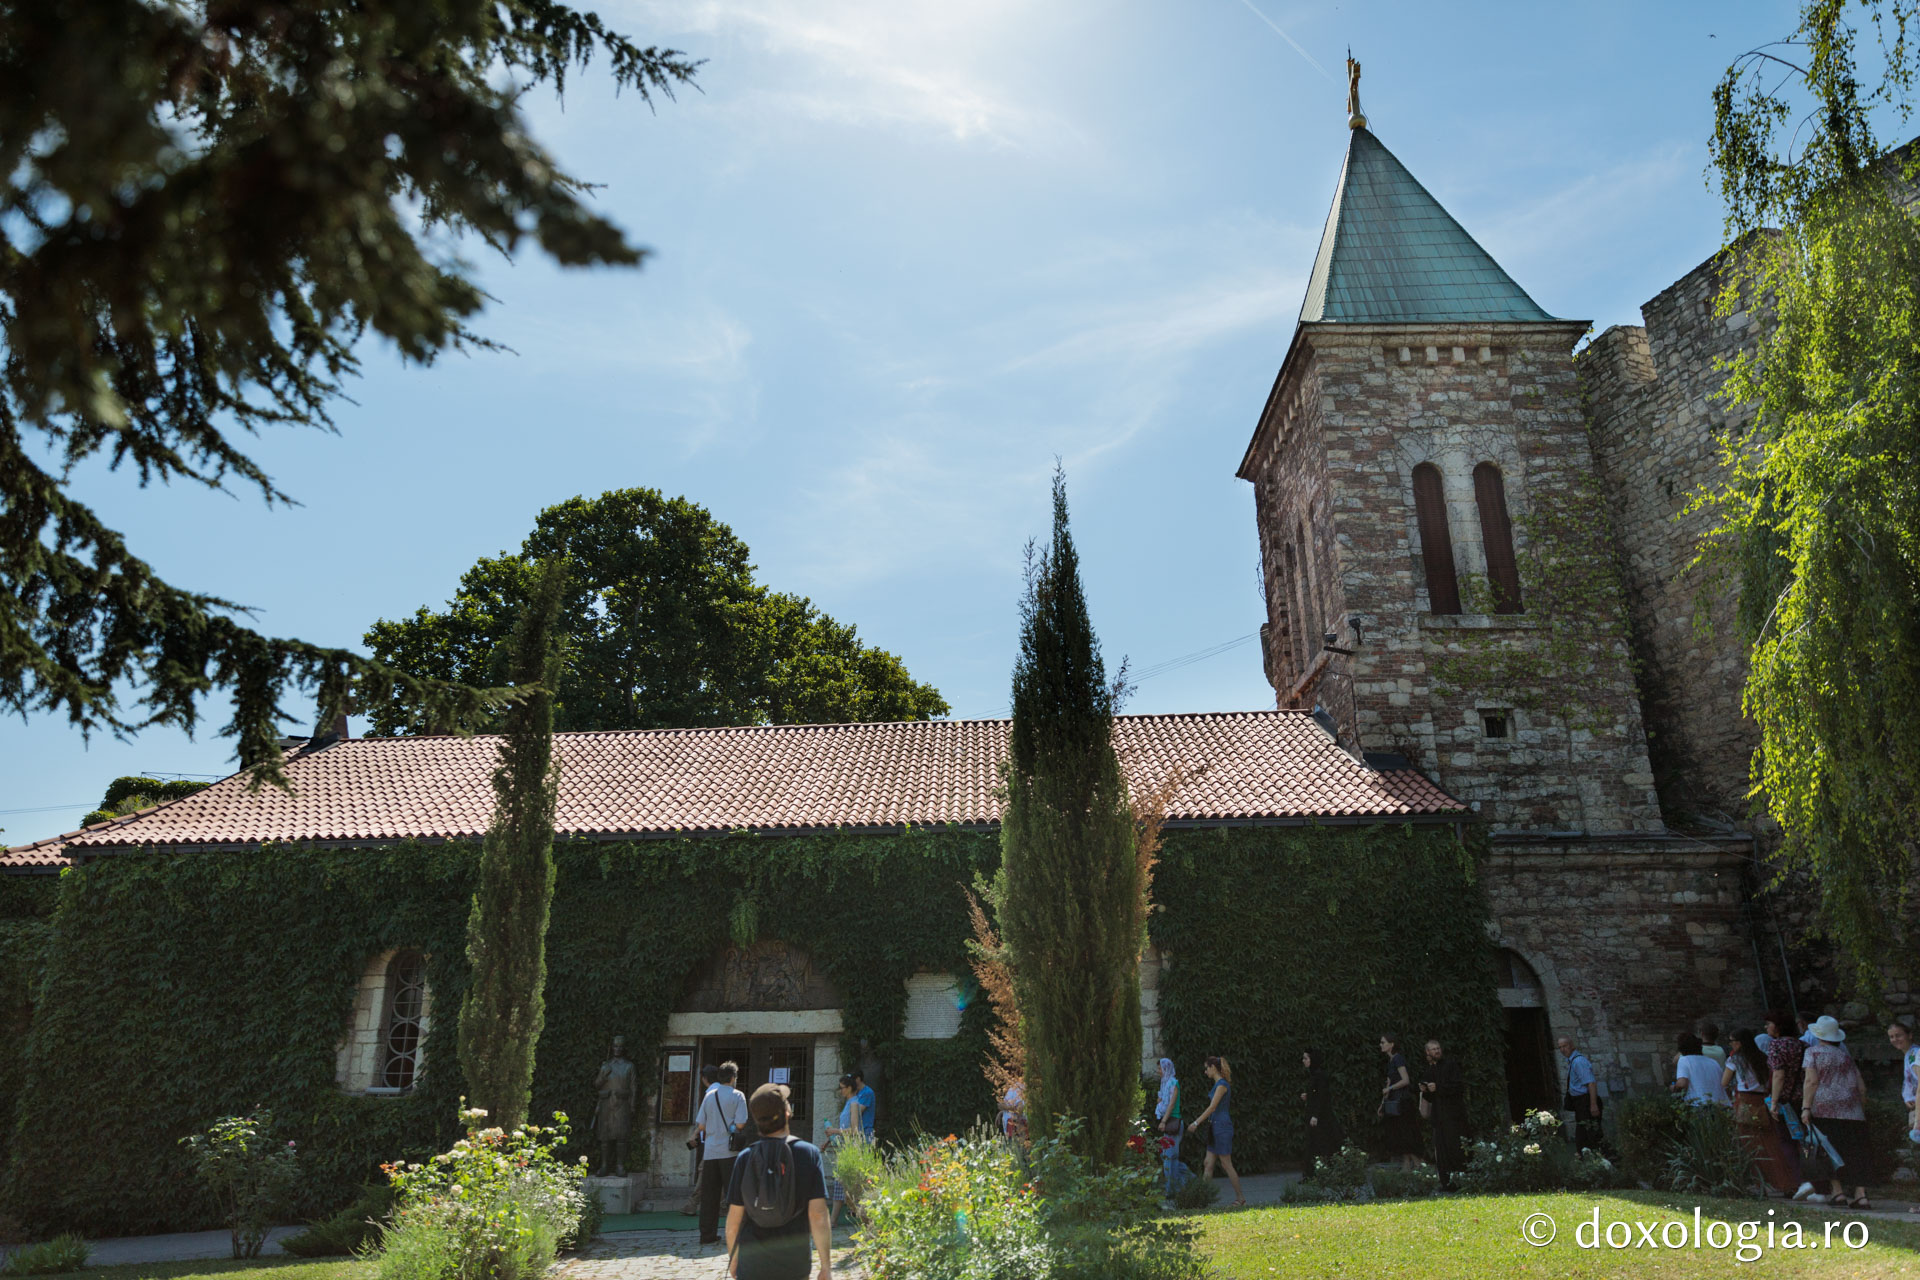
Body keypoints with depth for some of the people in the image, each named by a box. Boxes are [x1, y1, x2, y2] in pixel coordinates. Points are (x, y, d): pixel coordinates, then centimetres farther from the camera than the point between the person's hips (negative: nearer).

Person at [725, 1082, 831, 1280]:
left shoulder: (746, 1158, -6)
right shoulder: (809, 1153, -9)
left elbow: (733, 1220, -2)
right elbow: (818, 1216, -12)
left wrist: (733, 1257, 15)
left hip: (752, 1264, 0)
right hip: (794, 1263, 0)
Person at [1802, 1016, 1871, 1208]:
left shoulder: (1813, 1053, 2)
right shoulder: (1847, 1056, 16)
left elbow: (1811, 1081, -9)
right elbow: (1861, 1087, 14)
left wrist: (1806, 1108, -11)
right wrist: (1862, 1110, 24)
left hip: (1825, 1109, -4)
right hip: (1852, 1111, 4)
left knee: (1829, 1151, 3)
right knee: (1855, 1154, 4)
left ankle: (1838, 1192, -1)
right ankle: (1861, 1194, -2)